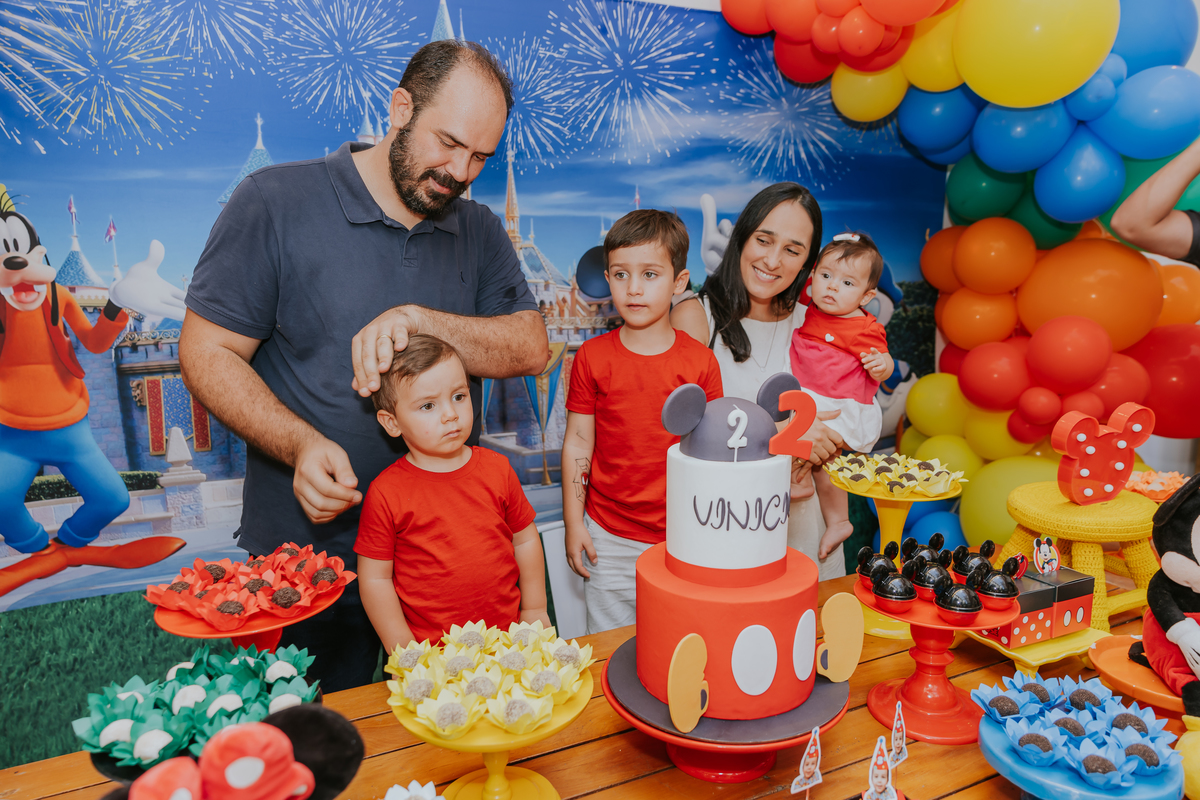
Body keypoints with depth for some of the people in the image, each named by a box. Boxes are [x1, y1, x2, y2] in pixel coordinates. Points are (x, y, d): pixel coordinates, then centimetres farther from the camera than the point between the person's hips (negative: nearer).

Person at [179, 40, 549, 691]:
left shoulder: (480, 233, 5)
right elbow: (206, 354, -8)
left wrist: (417, 318, -21)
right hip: (307, 547, -3)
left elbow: (531, 349, -5)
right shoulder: (276, 202, -8)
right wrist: (301, 445, -23)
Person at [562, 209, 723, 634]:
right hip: (609, 539, 0)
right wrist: (574, 524, 1)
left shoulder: (701, 361, -4)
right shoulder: (592, 357, -4)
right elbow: (578, 443, 0)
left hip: (682, 538, 0)